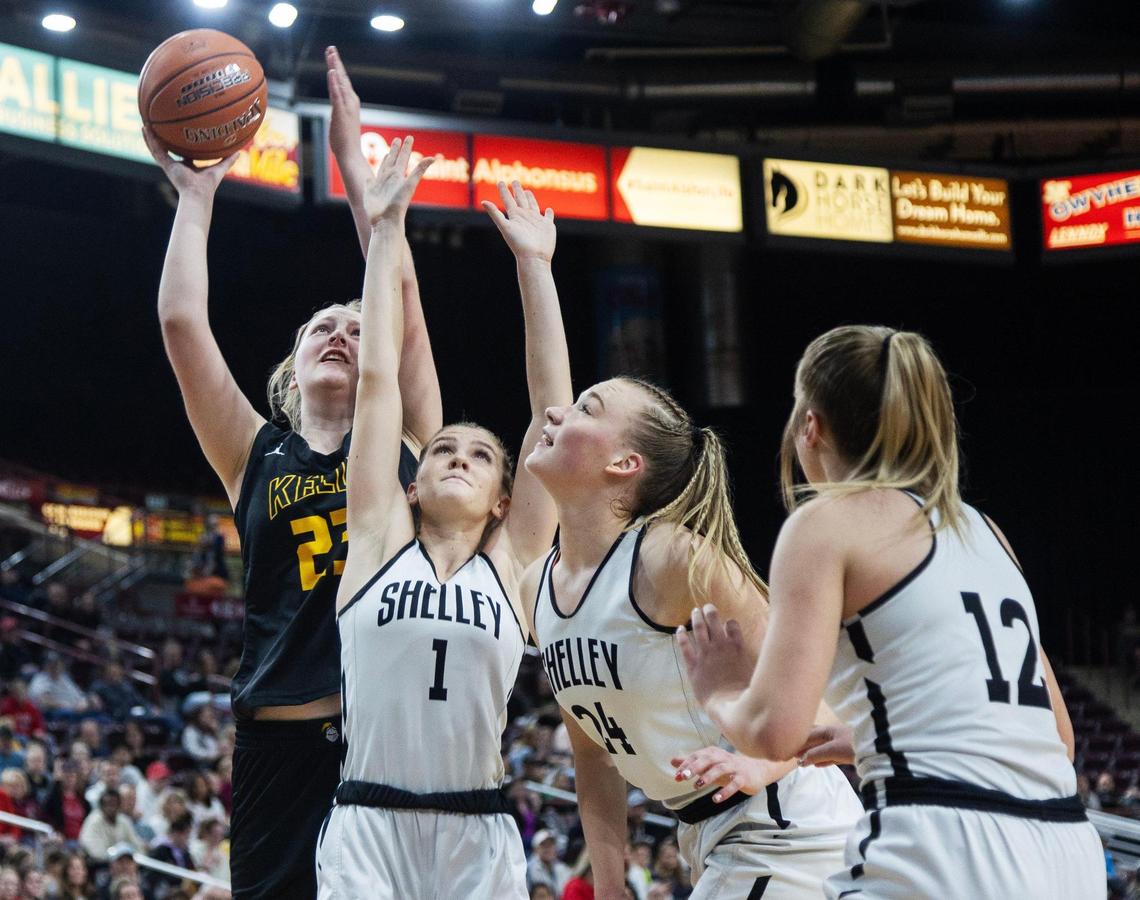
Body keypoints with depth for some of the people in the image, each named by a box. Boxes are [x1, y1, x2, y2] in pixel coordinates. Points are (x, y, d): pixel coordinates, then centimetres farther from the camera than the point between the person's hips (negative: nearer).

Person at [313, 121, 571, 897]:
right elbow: (379, 377, 8)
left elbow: (552, 402, 7)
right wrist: (384, 231, 8)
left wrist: (534, 264, 7)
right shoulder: (381, 538, 9)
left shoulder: (512, 558, 9)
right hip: (367, 827, -1)